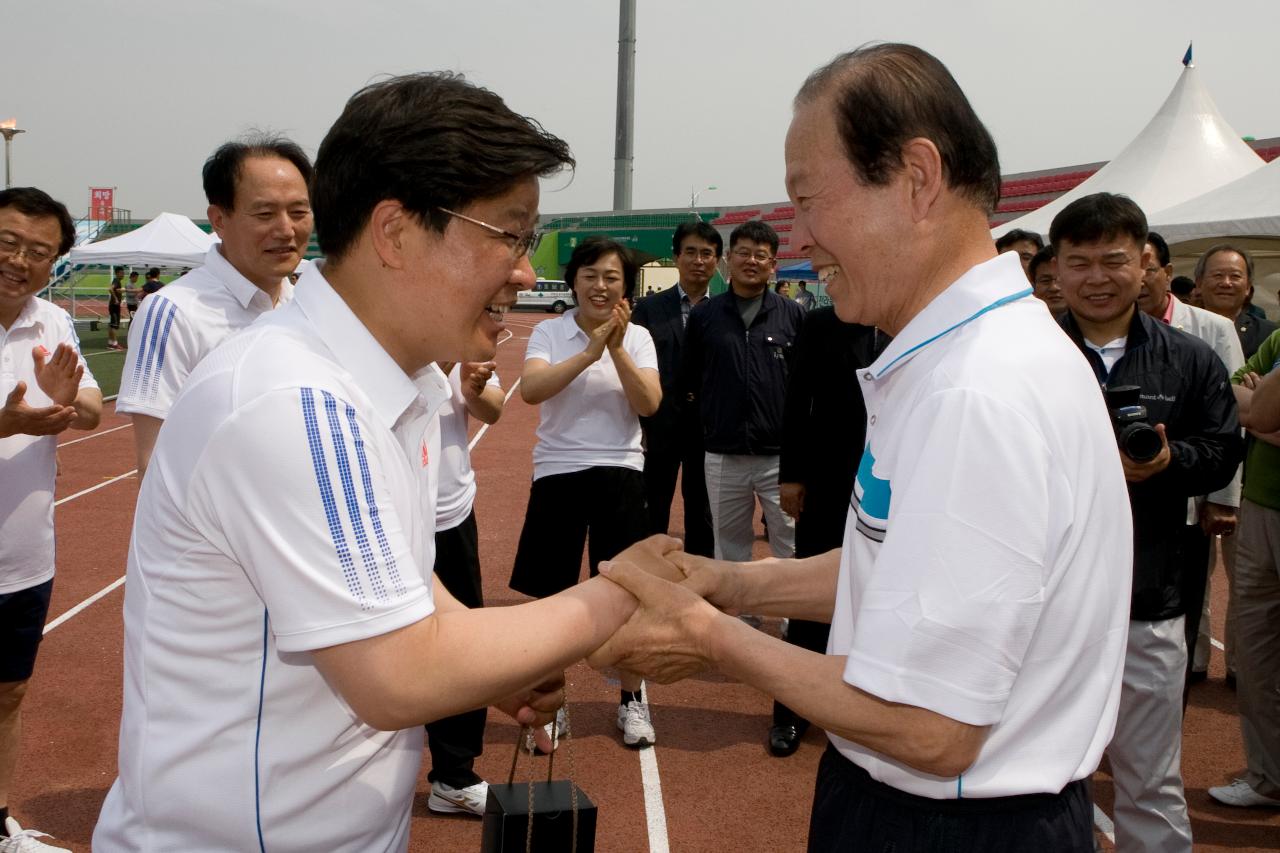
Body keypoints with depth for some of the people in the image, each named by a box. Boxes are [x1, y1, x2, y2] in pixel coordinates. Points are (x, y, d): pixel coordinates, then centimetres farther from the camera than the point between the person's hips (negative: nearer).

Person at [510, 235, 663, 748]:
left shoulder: (637, 337, 2)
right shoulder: (549, 332, -2)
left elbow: (648, 404, -11)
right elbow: (529, 389, -20)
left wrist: (616, 349, -22)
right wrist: (590, 351, -28)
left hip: (619, 474, 1)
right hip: (558, 474, 0)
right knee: (549, 597, 7)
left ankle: (632, 699, 25)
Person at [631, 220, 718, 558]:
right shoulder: (649, 309, 0)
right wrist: (638, 429, -6)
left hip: (710, 431, 1)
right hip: (659, 429, -1)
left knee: (703, 519, 12)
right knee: (651, 520, 8)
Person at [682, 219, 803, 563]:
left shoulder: (793, 315, 2)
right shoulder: (704, 315, 5)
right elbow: (689, 380, 10)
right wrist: (709, 417, 5)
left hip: (780, 456, -1)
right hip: (722, 457, 2)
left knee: (793, 547, 1)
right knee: (729, 549, 14)